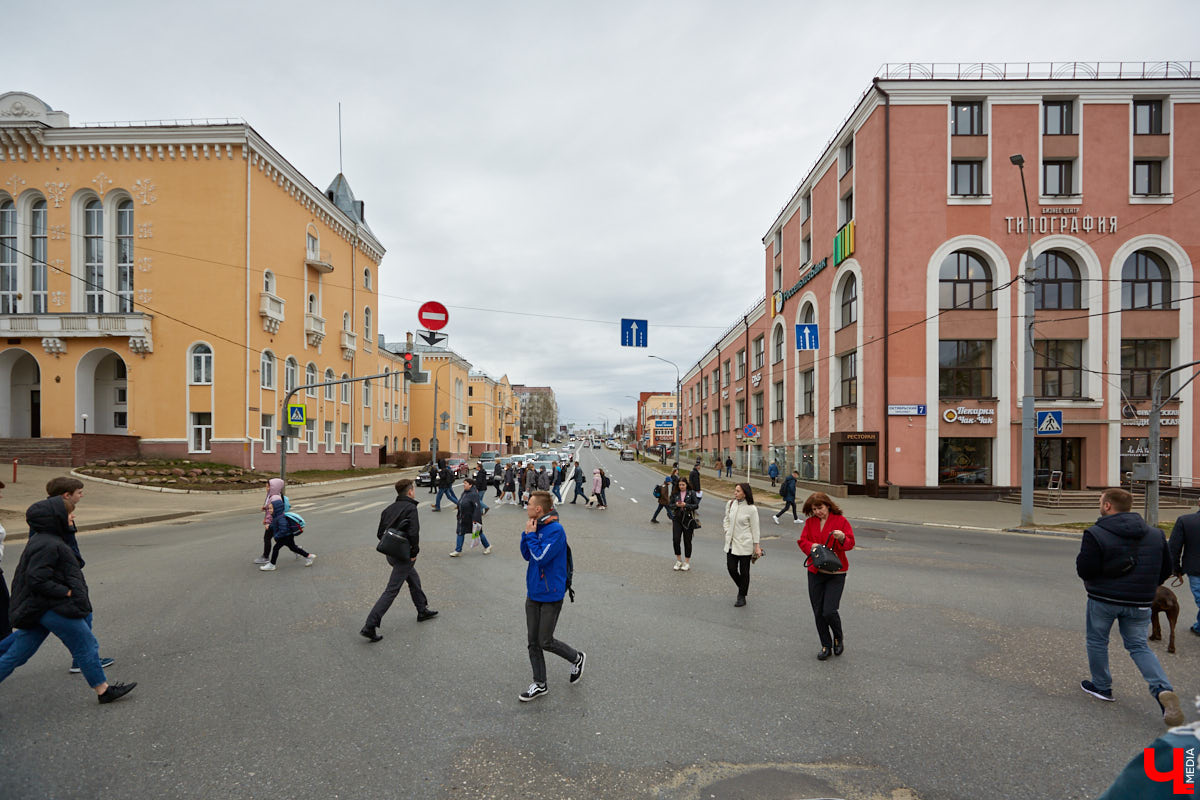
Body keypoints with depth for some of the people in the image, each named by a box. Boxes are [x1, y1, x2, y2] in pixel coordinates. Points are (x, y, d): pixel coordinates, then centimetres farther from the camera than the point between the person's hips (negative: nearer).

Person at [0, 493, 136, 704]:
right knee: (86, 646, 3)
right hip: (55, 609, -10)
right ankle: (103, 690, 14)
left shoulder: (41, 540, 12)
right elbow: (36, 579, -26)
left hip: (38, 610, 10)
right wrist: (67, 592, -18)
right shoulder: (49, 546, -21)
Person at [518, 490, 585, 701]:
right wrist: (527, 533, -4)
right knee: (533, 642, 12)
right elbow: (526, 555, 8)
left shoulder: (555, 530, -21)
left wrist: (531, 535, -18)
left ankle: (577, 658, 28)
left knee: (545, 642, 3)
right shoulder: (537, 527, 5)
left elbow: (541, 557, -26)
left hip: (550, 595, -8)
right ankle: (539, 684, 25)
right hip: (533, 593, 8)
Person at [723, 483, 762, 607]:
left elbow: (755, 528, -7)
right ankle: (743, 588, 32)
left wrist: (757, 546, -5)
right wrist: (727, 532, 6)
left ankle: (742, 597, 21)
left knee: (744, 571, 6)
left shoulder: (751, 509, -12)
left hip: (744, 544, -5)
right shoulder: (730, 504, 1)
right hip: (731, 543, 5)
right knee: (731, 568, 6)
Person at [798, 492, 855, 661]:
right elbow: (802, 541, 6)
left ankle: (838, 637, 19)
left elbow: (850, 543, -9)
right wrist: (812, 546, -15)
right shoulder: (810, 522, 7)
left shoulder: (841, 520, -4)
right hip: (815, 572, 4)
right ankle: (826, 646, 23)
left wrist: (842, 538, -31)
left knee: (829, 611, -12)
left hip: (835, 573, -4)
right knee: (818, 612, 7)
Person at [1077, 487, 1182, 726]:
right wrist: (1144, 588, 21)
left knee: (1097, 641, 15)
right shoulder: (1155, 535, 2)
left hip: (1103, 599, -4)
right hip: (1139, 603, 4)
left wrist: (1081, 556, 3)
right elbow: (1165, 569, 8)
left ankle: (1101, 686, 26)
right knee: (1139, 646, 15)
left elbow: (1084, 570, -18)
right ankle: (1163, 690, -6)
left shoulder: (1095, 534, -17)